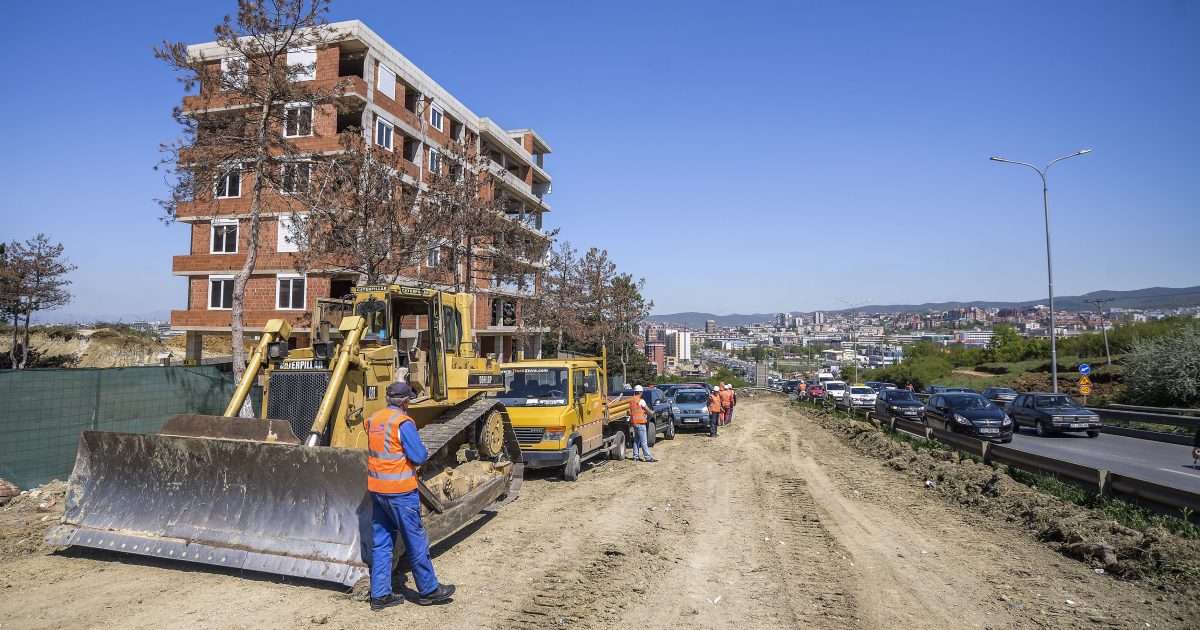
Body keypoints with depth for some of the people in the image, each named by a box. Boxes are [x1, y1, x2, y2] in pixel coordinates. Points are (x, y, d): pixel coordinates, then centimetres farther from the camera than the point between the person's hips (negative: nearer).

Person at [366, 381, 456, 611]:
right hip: (400, 491, -7)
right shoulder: (403, 422, -17)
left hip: (376, 489, 7)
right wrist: (424, 451, 2)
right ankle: (428, 590, 17)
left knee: (380, 542, 13)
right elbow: (419, 456, -18)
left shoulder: (373, 419, 6)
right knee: (416, 542, 5)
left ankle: (380, 594, 18)